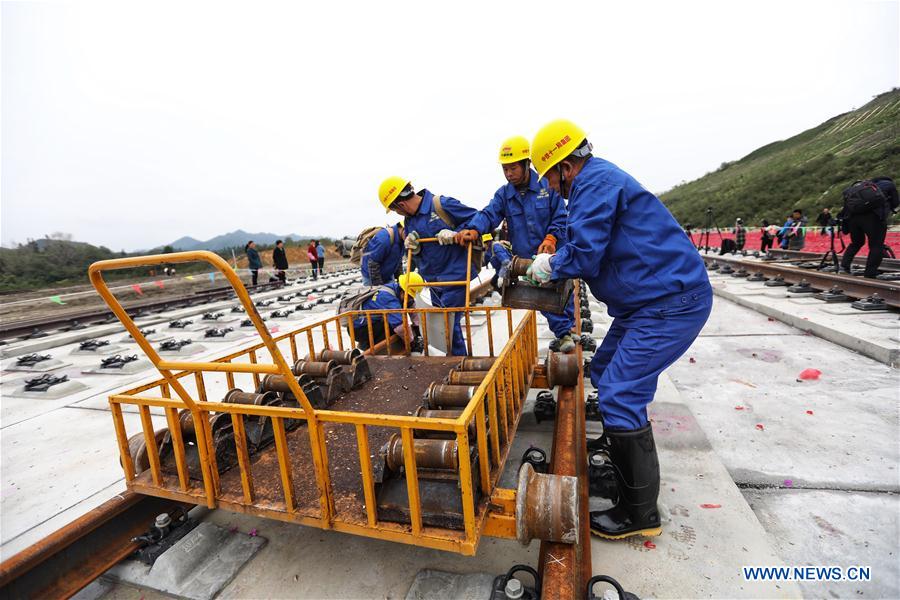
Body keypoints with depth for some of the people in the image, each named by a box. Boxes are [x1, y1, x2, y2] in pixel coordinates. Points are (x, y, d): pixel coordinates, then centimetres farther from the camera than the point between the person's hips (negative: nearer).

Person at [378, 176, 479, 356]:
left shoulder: (442, 205, -14)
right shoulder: (408, 220, 9)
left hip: (455, 277, -8)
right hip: (433, 280, 8)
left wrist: (456, 234, -24)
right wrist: (413, 247, -7)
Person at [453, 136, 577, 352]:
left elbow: (561, 217, -3)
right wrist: (473, 229, -32)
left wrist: (551, 238, -19)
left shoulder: (547, 186, -5)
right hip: (526, 260, 2)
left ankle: (567, 329, 29)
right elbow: (488, 214, -12)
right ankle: (564, 333, 20)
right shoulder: (503, 194, 3)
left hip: (553, 256, -2)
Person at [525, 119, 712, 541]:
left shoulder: (594, 182, -17)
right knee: (605, 372, 21)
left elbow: (583, 255, -23)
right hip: (651, 301, 11)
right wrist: (553, 262, 10)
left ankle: (640, 513, 4)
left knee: (620, 395, -11)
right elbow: (595, 247, 21)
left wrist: (550, 265, -4)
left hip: (671, 303, -11)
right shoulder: (600, 179, 16)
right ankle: (618, 445, 43)